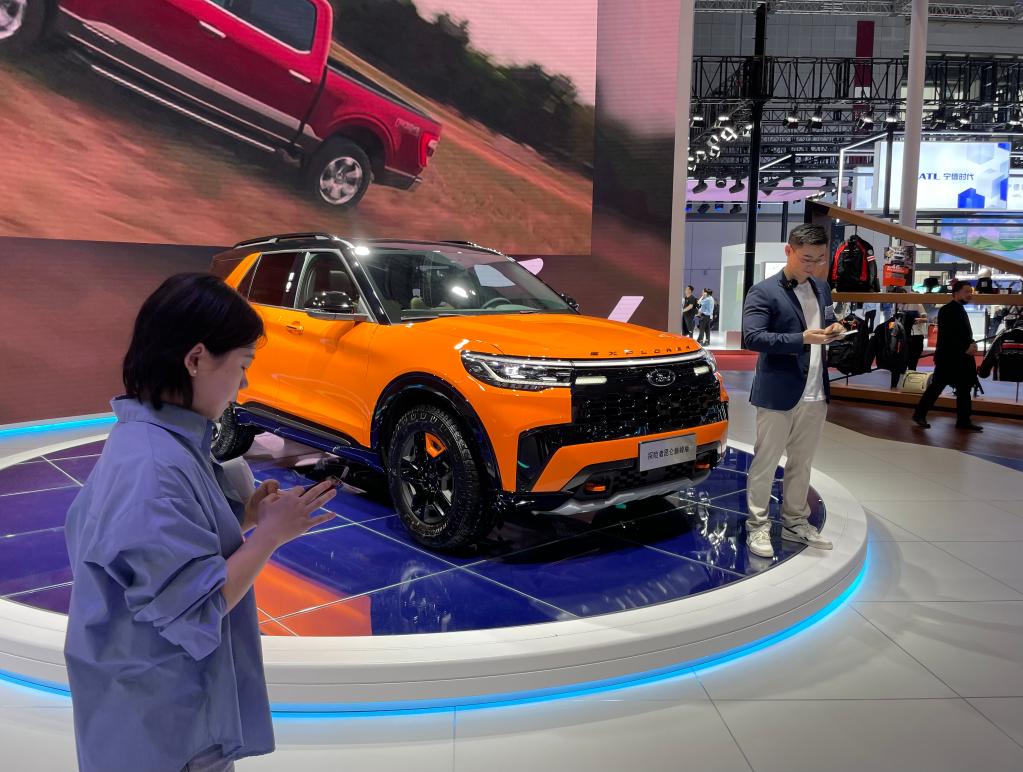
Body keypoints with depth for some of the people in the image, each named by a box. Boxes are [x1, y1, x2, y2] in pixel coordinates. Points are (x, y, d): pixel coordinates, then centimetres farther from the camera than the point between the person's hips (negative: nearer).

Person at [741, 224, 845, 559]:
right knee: (766, 462, 2)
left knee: (802, 463, 16)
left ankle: (795, 522, 28)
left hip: (816, 393, 7)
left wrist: (833, 329, -2)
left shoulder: (822, 288, 12)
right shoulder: (763, 292, -10)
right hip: (778, 393, -7)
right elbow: (752, 337, -19)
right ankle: (757, 526, 13)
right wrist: (802, 339, -27)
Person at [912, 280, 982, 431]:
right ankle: (919, 415, 6)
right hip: (948, 358, -9)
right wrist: (965, 349, -20)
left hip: (960, 359, 9)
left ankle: (964, 420, 13)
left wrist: (971, 345, -1)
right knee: (936, 387, -4)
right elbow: (948, 336, -19)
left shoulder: (960, 310, 16)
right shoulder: (947, 310, -12)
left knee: (964, 389, 8)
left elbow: (964, 334, 18)